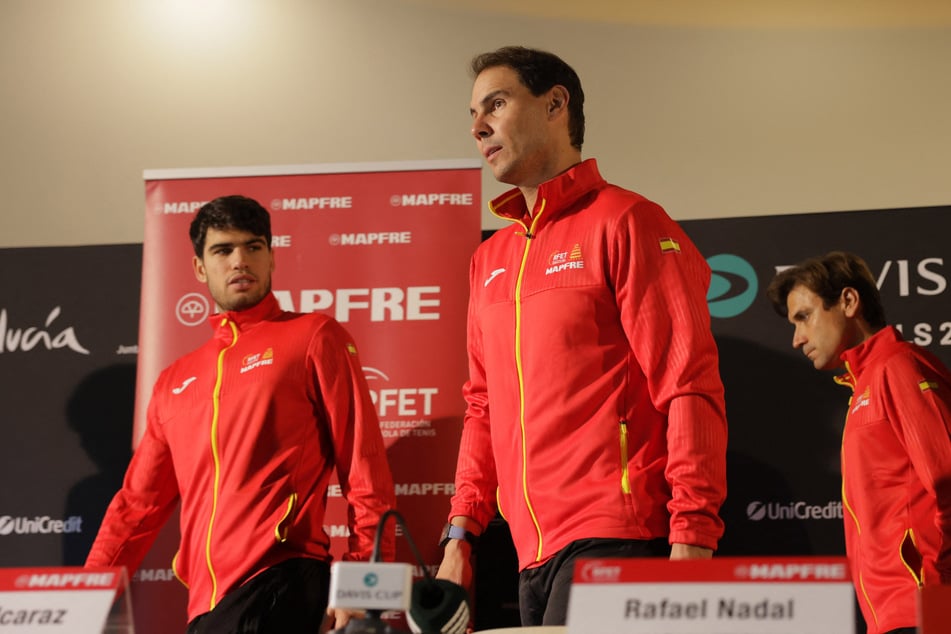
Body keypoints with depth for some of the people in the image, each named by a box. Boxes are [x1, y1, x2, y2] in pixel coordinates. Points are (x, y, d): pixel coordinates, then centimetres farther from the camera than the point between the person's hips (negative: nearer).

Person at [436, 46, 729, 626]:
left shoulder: (625, 223, -3)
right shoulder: (490, 260, 18)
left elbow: (691, 388, -10)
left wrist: (691, 540, -17)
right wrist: (461, 534, 12)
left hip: (614, 541, -7)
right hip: (533, 553, 7)